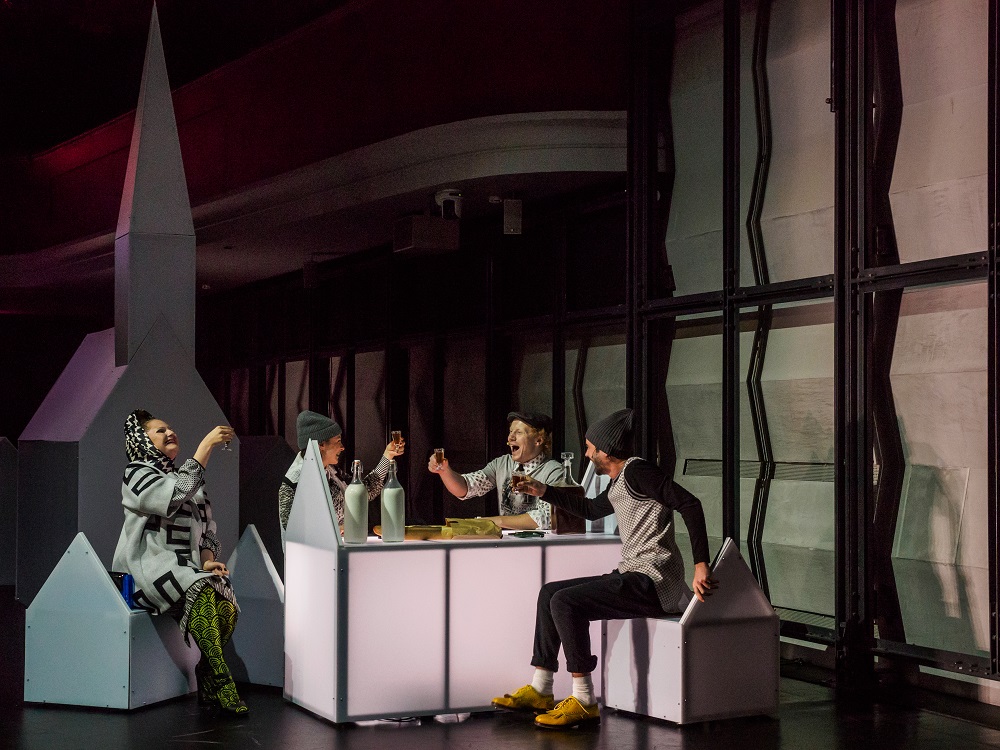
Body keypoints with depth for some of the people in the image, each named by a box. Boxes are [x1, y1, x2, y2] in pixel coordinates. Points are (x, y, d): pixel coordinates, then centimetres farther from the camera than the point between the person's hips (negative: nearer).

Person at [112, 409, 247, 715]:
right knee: (202, 592, -35)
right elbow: (176, 494, -19)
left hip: (190, 570, 6)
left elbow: (208, 532, 22)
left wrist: (208, 562, 0)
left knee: (227, 607, -24)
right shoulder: (137, 473, 2)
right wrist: (207, 444, -19)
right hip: (150, 569, -6)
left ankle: (205, 684, -10)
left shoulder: (192, 481, 24)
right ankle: (222, 684, -31)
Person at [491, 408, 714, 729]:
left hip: (651, 582, -11)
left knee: (566, 602, -23)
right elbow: (590, 509, 39)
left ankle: (584, 701, -19)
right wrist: (544, 492, 32)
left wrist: (701, 565, -27)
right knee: (550, 593, 12)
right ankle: (540, 690, 11)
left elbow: (689, 503, -21)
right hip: (629, 576, 11)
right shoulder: (617, 485, 18)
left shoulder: (636, 470, -12)